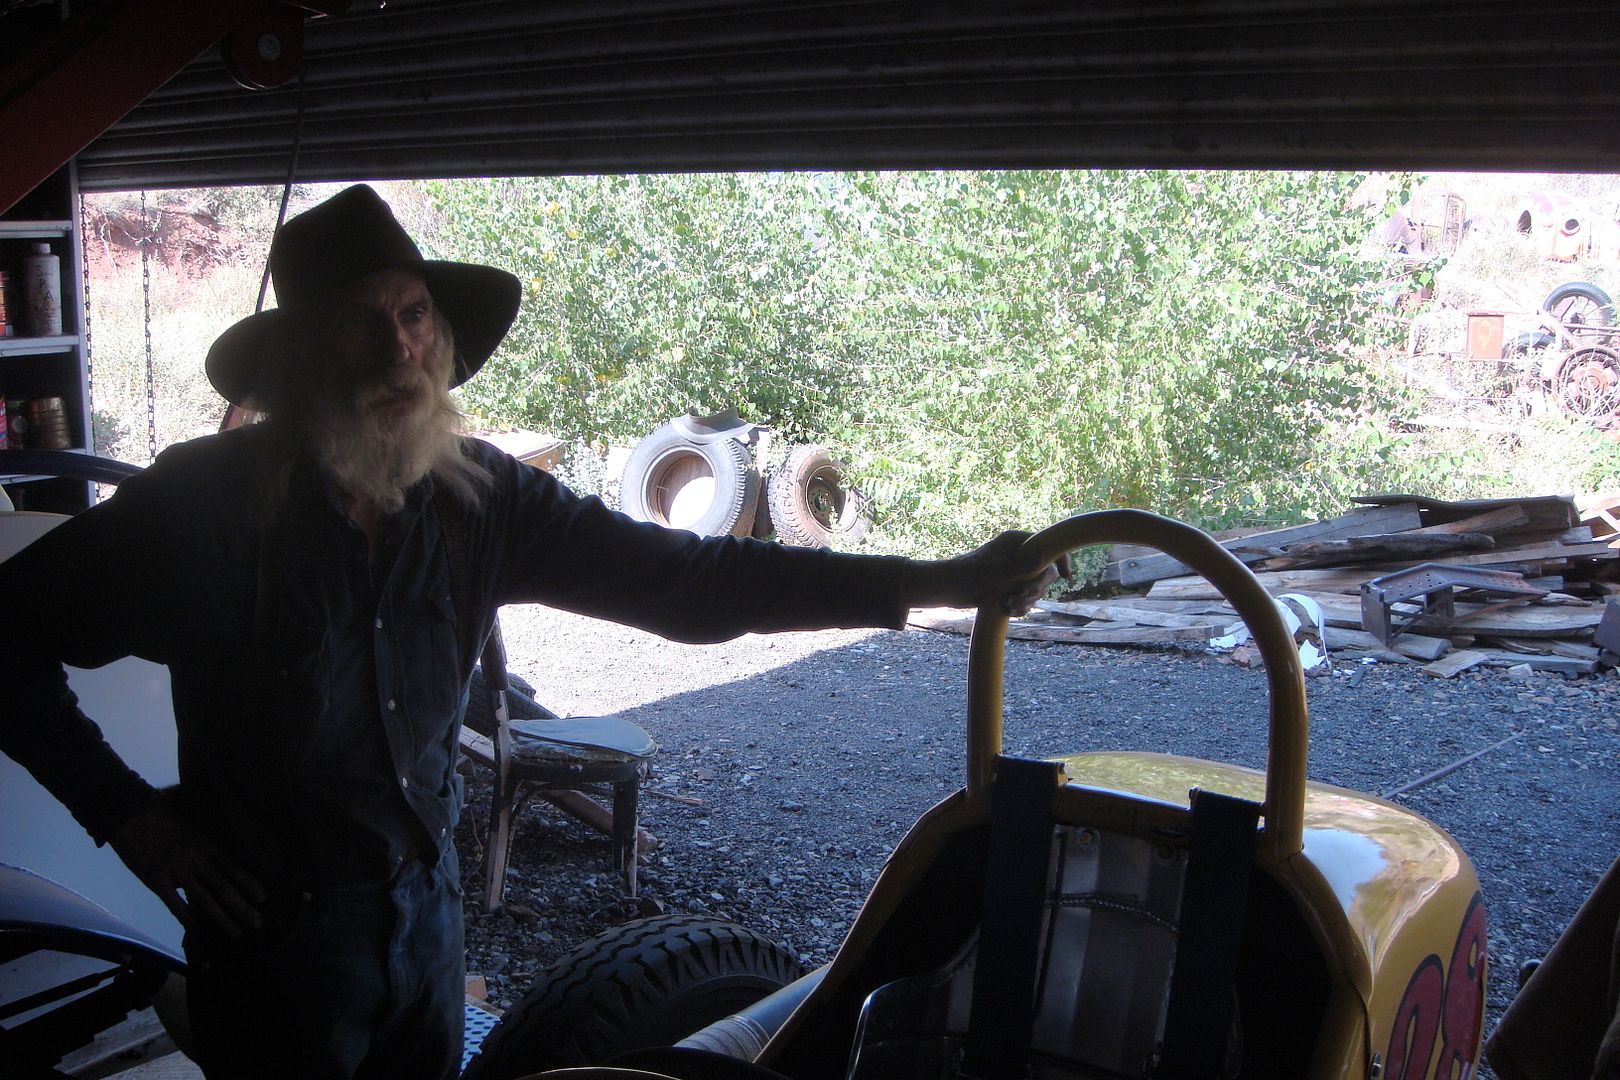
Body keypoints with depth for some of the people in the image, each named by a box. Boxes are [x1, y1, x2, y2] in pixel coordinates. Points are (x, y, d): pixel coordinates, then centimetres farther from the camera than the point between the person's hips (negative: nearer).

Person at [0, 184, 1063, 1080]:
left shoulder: (479, 497, -7)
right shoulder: (206, 504, -18)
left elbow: (683, 578, -9)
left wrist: (938, 580, -13)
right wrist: (124, 812, -15)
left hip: (425, 907, 4)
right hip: (276, 929, -4)